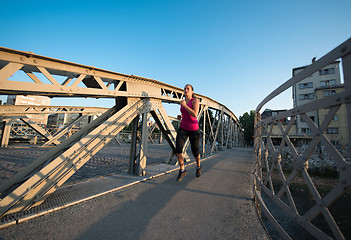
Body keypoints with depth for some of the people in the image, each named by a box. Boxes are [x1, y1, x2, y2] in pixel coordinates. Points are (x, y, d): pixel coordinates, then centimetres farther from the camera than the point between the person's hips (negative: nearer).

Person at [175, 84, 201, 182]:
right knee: (178, 149, -16)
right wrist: (180, 116, 4)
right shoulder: (183, 103, 11)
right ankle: (182, 170, 4)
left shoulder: (195, 100, -7)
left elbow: (195, 115, -21)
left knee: (195, 151, 10)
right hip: (183, 128, 4)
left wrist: (184, 105, -17)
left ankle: (198, 167, 41)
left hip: (193, 129, -4)